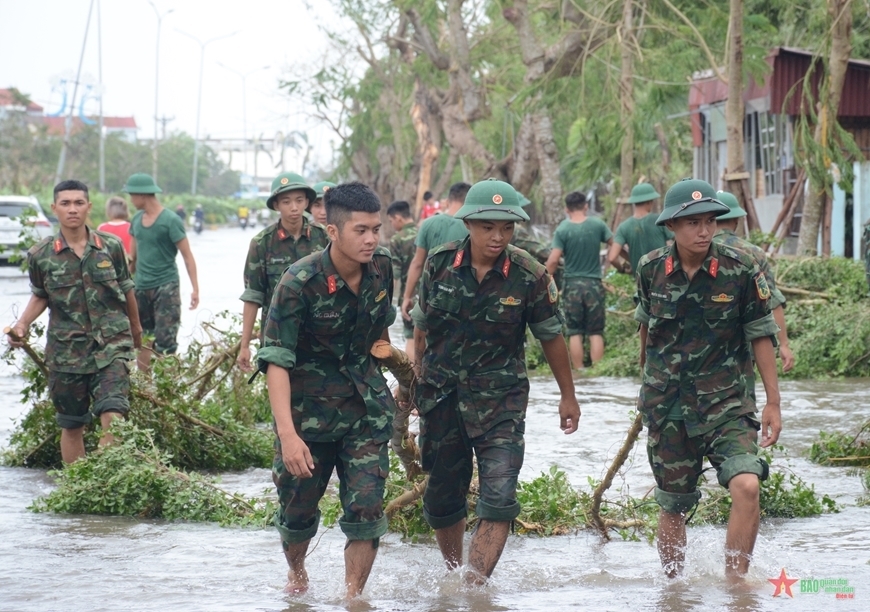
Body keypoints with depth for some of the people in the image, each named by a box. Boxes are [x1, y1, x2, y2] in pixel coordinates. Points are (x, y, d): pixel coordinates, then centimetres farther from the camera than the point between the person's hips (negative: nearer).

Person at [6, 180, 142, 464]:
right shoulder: (41, 255, -2)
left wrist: (135, 326, 26)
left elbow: (126, 289, 13)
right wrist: (22, 324, -3)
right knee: (71, 426, 9)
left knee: (112, 416, -18)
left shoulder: (111, 246, -1)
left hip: (111, 346, -1)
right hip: (66, 352, 1)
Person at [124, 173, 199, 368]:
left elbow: (187, 256, -10)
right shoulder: (137, 220, 8)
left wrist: (195, 288, -17)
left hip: (166, 287, -6)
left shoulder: (170, 221, -10)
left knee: (165, 342, -11)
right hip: (141, 288, 6)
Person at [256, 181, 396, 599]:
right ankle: (296, 573, 41)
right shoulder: (300, 282, -22)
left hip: (365, 408, 3)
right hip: (309, 408, -3)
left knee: (366, 509, -9)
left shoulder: (381, 267, -6)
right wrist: (287, 435, -32)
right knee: (298, 508, 10)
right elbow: (276, 361, -24)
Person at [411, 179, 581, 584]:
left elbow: (551, 337, 4)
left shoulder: (530, 277, -9)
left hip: (500, 398, -2)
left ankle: (475, 587, -20)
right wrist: (414, 374, 20)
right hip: (441, 397, 2)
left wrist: (568, 396, 12)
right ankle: (454, 573, 32)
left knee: (498, 498, -16)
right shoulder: (439, 264, -4)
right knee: (442, 497, 11)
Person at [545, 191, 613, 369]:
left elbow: (553, 261, -12)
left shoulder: (563, 230, -7)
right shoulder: (597, 225, -3)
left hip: (572, 284, -1)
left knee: (575, 332, 5)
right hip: (594, 284, 1)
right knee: (596, 332, 5)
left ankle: (579, 372, 4)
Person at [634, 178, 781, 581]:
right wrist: (646, 378, 28)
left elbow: (761, 336, -2)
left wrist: (773, 402, -2)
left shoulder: (741, 270, -10)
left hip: (727, 401, -2)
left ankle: (735, 584, -13)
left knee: (747, 486, -22)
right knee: (672, 507, 9)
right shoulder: (651, 270, -3)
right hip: (667, 406, 2)